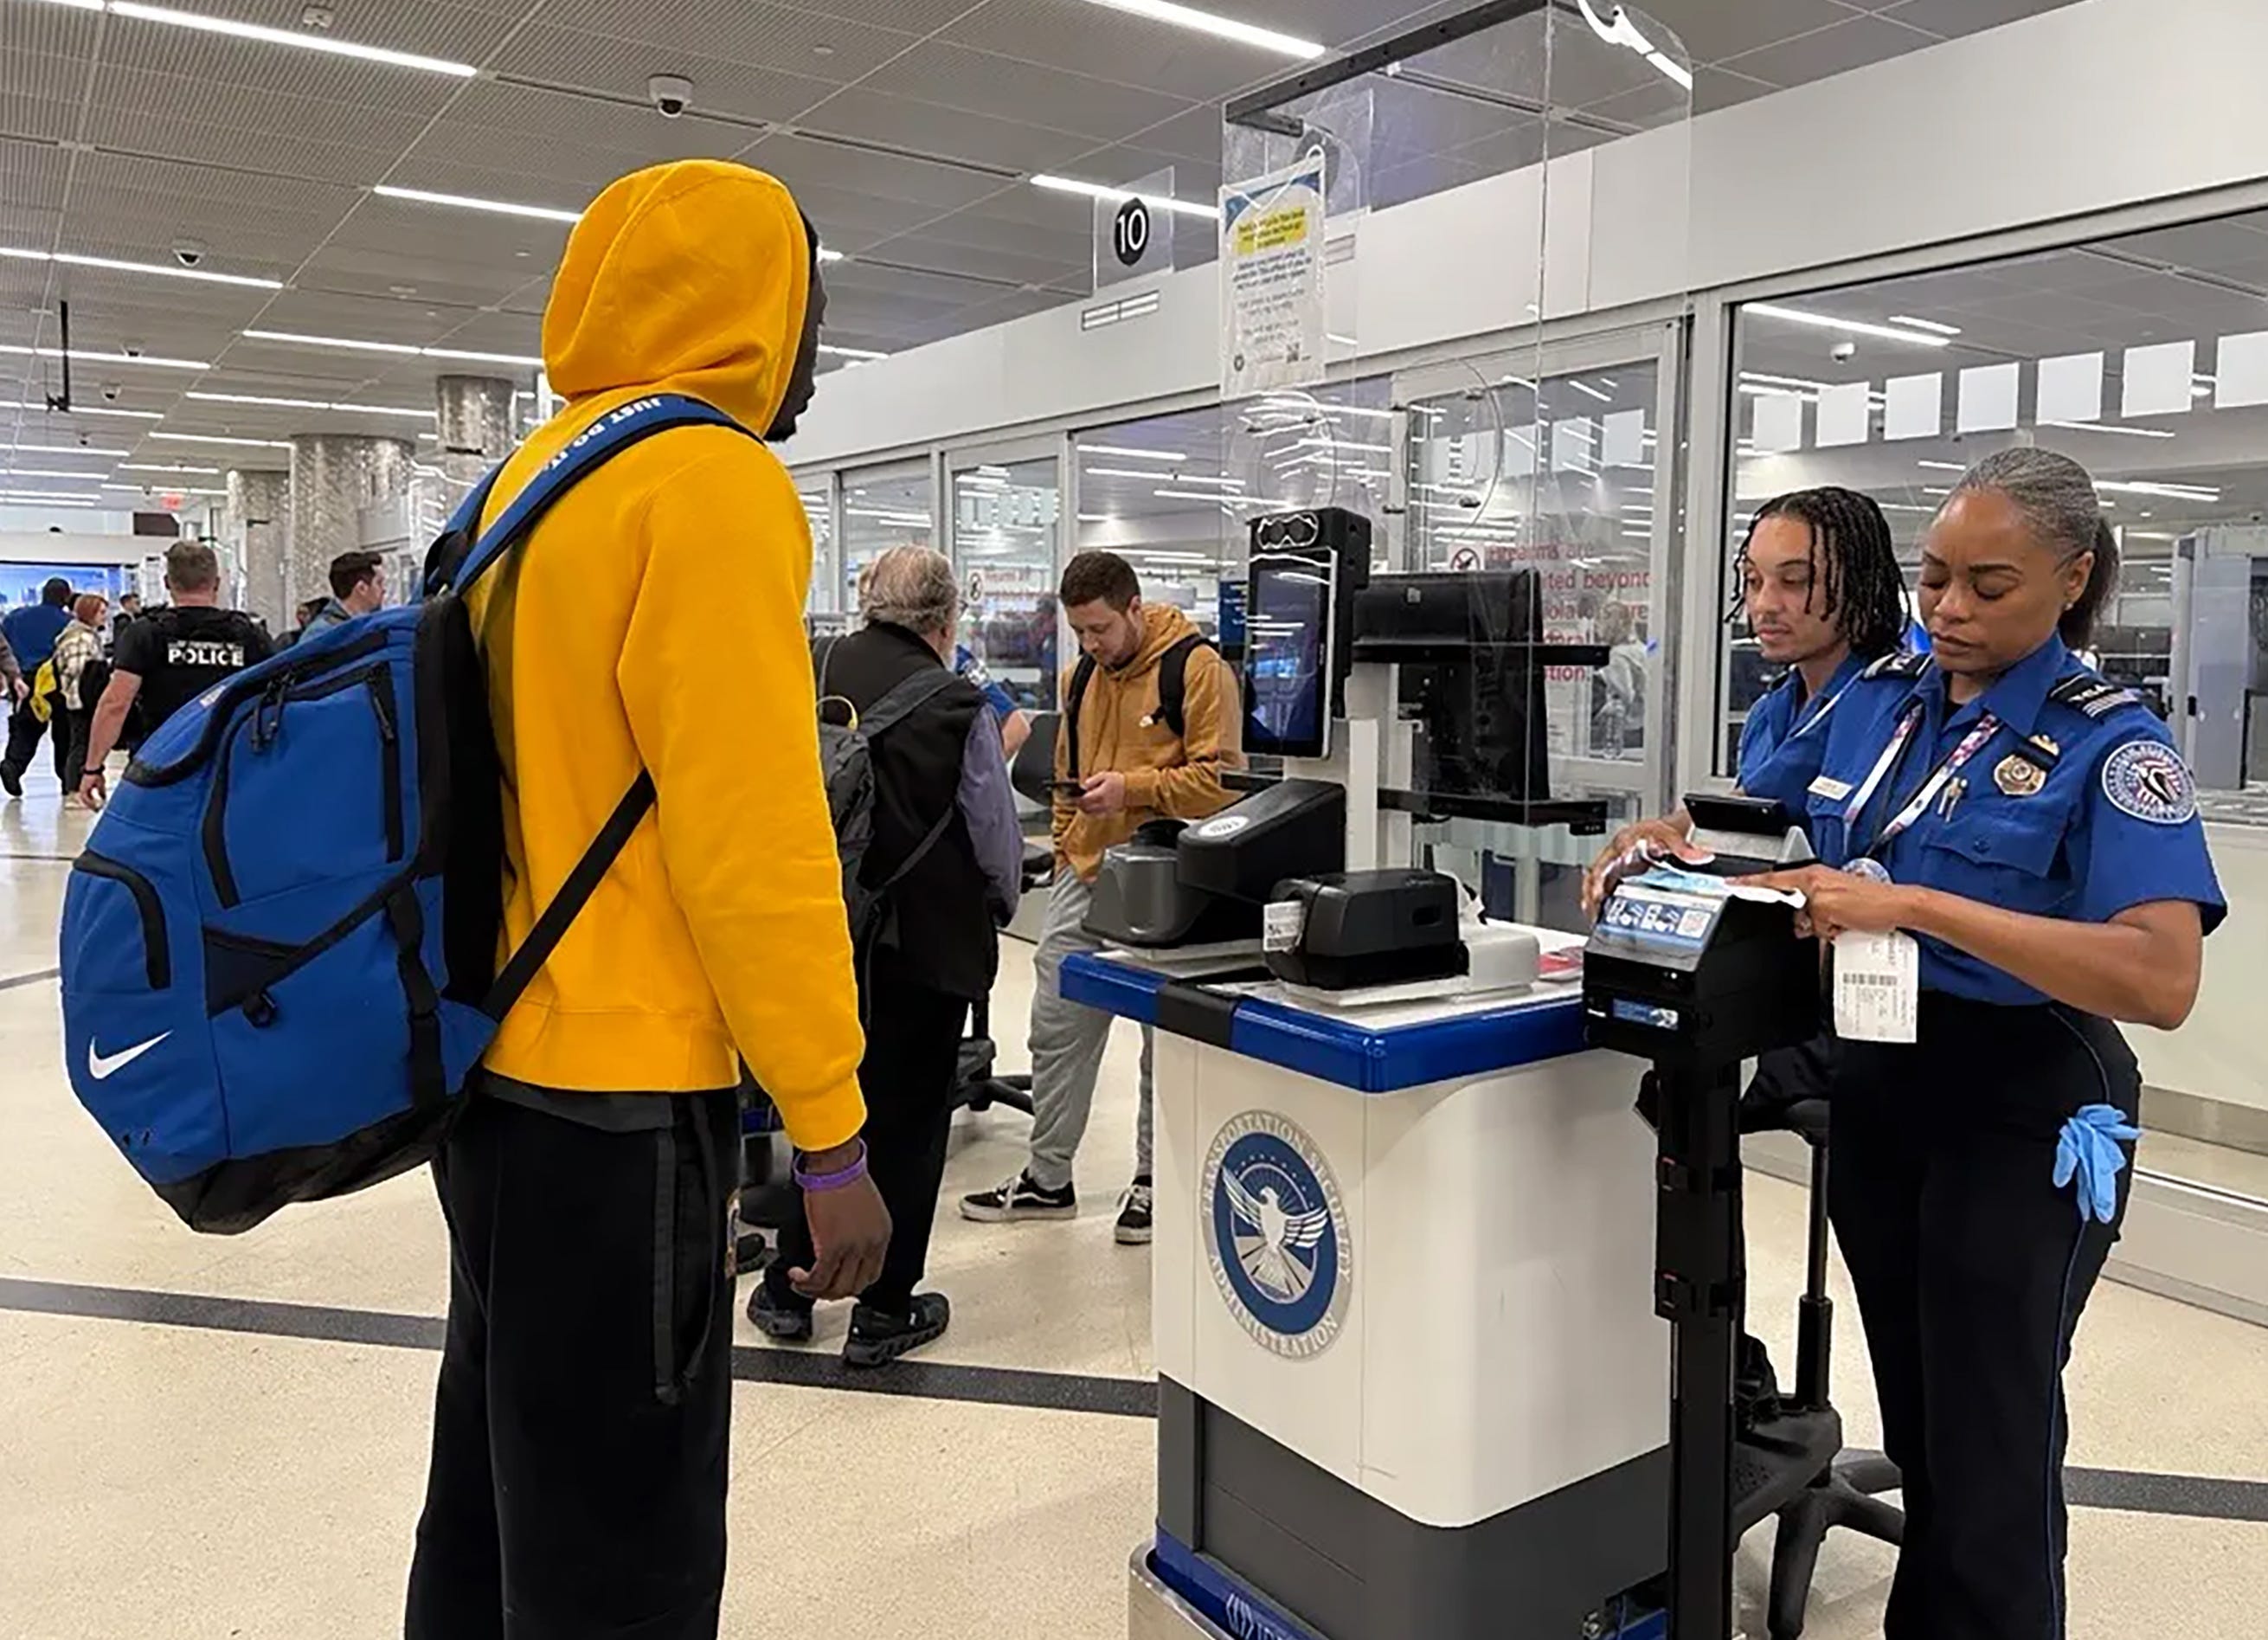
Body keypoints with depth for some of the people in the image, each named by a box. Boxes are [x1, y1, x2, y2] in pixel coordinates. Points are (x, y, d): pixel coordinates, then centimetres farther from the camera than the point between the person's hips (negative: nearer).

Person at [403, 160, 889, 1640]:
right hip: (616, 1087, -9)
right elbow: (752, 833, -21)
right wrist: (831, 1130, -16)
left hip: (498, 1055, 10)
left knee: (502, 1479, 22)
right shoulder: (713, 479, -14)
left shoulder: (537, 470, 13)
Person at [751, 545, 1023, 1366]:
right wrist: (996, 911, 12)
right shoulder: (958, 707, -14)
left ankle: (789, 1285, 28)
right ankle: (884, 1310, 18)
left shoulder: (808, 678, -5)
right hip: (924, 944, -4)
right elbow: (998, 838, -8)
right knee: (906, 1121, 9)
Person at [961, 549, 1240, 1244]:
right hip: (1083, 878, 7)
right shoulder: (1081, 677, 12)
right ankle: (1048, 1178, 22)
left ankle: (1154, 1179, 22)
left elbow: (1220, 778, -15)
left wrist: (1132, 787, -22)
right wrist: (1067, 846, 14)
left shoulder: (1197, 668, -9)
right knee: (1055, 1027, 9)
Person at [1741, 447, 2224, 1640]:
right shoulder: (1880, 705, 3)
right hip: (1876, 1086, 6)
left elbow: (2161, 980, -27)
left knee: (1989, 1441, 8)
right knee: (1914, 1420, 21)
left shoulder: (2110, 742, -14)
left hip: (2021, 1115, -5)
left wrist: (1916, 906, -33)